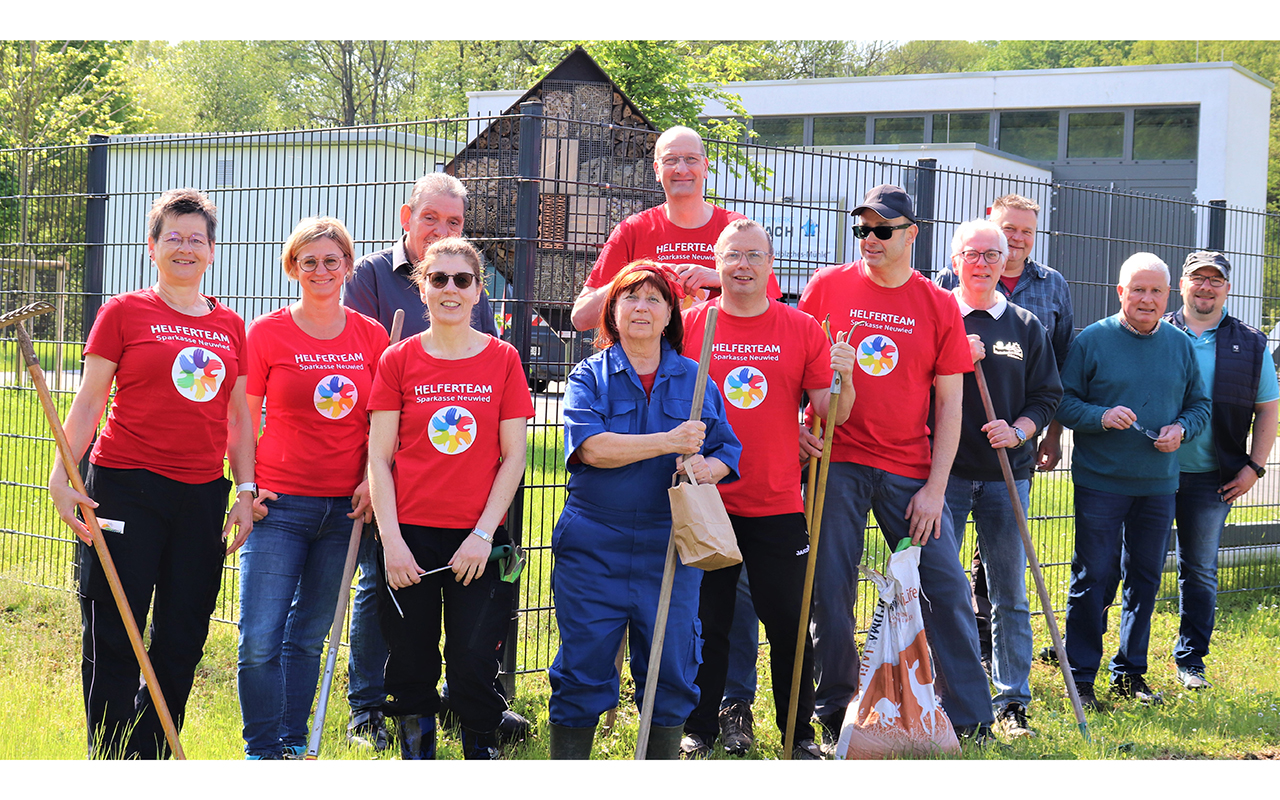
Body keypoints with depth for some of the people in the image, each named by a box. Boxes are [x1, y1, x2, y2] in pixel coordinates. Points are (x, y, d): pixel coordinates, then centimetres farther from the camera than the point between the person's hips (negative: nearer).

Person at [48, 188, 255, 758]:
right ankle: (110, 761, 5)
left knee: (182, 642, 6)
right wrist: (62, 476, -9)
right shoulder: (123, 313, 2)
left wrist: (246, 490, 7)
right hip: (126, 490, -4)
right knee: (113, 637, -4)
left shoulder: (230, 326, 13)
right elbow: (89, 401, 0)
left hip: (202, 495, 4)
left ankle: (153, 756, 17)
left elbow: (239, 415, 15)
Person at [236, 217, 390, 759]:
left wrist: (372, 481, -3)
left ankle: (295, 744, 22)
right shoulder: (268, 333, -1)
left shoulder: (371, 337, 6)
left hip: (346, 508, 2)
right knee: (260, 638, -9)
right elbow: (242, 421, 3)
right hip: (280, 505, -2)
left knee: (308, 635, 11)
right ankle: (262, 752, 4)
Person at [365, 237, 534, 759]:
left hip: (477, 539, 0)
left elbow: (513, 457, 2)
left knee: (474, 666, -4)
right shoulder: (399, 360, 4)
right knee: (411, 666, 5)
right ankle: (416, 751, 20)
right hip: (410, 535, 1)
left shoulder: (502, 360, 4)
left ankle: (481, 751, 13)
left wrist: (483, 533, -7)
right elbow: (379, 457, 2)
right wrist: (391, 539, -7)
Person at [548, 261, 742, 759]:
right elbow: (592, 447, -13)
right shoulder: (590, 377, 3)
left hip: (671, 549, 2)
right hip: (593, 546, -2)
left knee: (671, 670, 4)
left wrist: (707, 468, -15)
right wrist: (670, 443, -19)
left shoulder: (695, 380, 10)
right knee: (583, 669, 2)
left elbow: (727, 451, 8)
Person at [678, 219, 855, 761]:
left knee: (788, 625, 5)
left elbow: (832, 413, 1)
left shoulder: (801, 329, 3)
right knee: (706, 624, 7)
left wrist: (841, 378, -19)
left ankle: (799, 734, 18)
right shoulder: (690, 325, 2)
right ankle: (699, 732, 19)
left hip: (777, 506, 0)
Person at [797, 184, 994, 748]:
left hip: (910, 470, 1)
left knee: (946, 587, -1)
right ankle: (835, 716, 13)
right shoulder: (827, 287, 3)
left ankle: (971, 720, 7)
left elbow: (949, 404, 4)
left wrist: (935, 487, -2)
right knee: (831, 590, 1)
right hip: (835, 463, -1)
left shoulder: (939, 306, 4)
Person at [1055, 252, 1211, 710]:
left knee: (1145, 579, 11)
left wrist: (1181, 428, -5)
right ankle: (1080, 678, 5)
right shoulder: (1091, 341, -3)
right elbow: (1062, 402, -3)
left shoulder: (1181, 345, 9)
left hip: (1158, 484, 4)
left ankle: (1130, 672, 22)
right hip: (1100, 481, -4)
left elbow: (1200, 405, 15)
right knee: (1094, 578, -3)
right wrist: (1101, 416, -20)